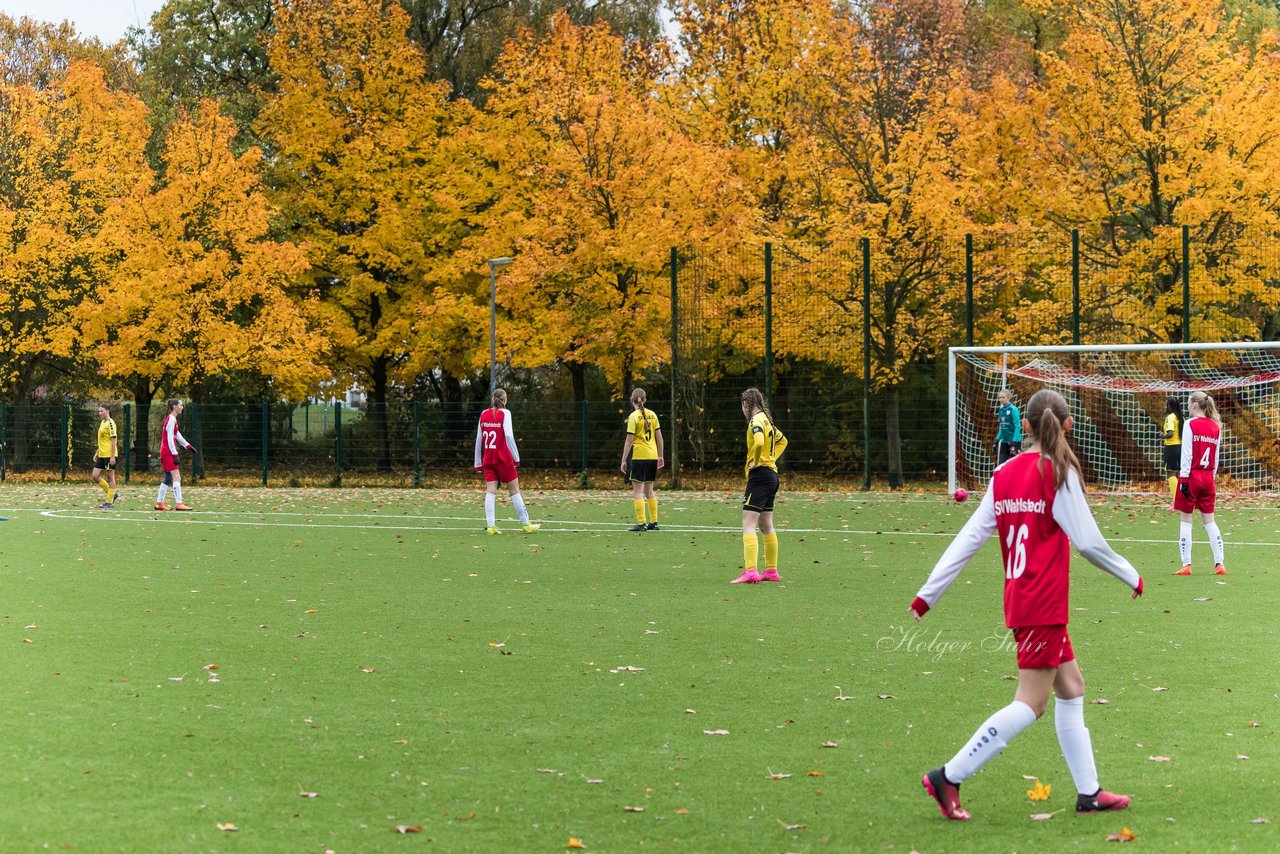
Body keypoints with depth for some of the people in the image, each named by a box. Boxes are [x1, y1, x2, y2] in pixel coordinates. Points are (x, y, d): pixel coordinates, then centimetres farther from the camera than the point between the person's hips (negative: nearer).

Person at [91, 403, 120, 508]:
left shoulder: (110, 423, -12)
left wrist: (112, 457, -19)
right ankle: (112, 493, 18)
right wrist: (97, 453, 20)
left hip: (109, 455, -9)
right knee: (95, 477, 7)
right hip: (101, 455, 9)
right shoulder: (102, 423, 15)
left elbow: (113, 440, -15)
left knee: (110, 478, -2)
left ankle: (110, 501, 4)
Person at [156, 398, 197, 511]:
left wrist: (188, 446, 22)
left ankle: (159, 503, 15)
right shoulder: (171, 420, -14)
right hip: (168, 453, -10)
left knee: (168, 479, 12)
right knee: (176, 477, -13)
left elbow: (177, 435, 23)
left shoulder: (172, 419, 16)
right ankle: (178, 504, -19)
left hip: (166, 454, 10)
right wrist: (175, 454, -22)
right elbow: (169, 439, -19)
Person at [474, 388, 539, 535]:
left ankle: (490, 525, -8)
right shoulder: (504, 413, -6)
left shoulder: (484, 414, 9)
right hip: (503, 459, -4)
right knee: (514, 491, 3)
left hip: (488, 459, 4)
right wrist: (516, 457, -10)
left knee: (490, 491, 2)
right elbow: (509, 436, -14)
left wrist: (478, 462, 16)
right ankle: (526, 524, 8)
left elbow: (479, 439, 11)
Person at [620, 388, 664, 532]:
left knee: (637, 491, -2)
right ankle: (653, 522, 16)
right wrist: (660, 456, 17)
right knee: (649, 490, 15)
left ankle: (641, 523, -7)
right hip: (653, 456, 6)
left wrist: (623, 460, -7)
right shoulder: (652, 414, 7)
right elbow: (659, 437, 9)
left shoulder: (633, 417, -9)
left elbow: (629, 440, -11)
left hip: (639, 456, -6)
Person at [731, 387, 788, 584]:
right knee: (766, 526, 18)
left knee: (748, 526, -13)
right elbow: (782, 440, 33)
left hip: (759, 474, -10)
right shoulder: (766, 420, 16)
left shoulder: (756, 420, -13)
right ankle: (771, 571, 23)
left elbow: (759, 442, -32)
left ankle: (750, 571, -23)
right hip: (771, 474, 10)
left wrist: (756, 462, -17)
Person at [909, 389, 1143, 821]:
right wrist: (1131, 576, 5)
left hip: (1019, 600, 8)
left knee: (1071, 687, 16)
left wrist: (930, 592, 6)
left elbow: (968, 537, 4)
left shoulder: (1004, 475, 6)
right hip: (1045, 604, -8)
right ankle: (949, 777, -11)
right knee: (1031, 703, -5)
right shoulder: (1059, 472, -12)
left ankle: (1088, 792, 20)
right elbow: (1089, 542, -10)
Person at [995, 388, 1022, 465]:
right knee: (1000, 465, 1)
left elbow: (1018, 427, -17)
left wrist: (1014, 442, -21)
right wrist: (997, 440, 16)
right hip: (1004, 441, 7)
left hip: (1014, 441, -7)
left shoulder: (1013, 410, -14)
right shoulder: (1001, 410, 8)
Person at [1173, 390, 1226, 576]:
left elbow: (1186, 454, -12)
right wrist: (1212, 477, 16)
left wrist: (1184, 478, -11)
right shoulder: (1216, 426, 8)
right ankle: (1219, 563, 5)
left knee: (1186, 520, 1)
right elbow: (1216, 456, 10)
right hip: (1207, 477, 5)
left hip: (1191, 476, -5)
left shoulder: (1190, 425, -9)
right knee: (1209, 520, 10)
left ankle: (1186, 564, -2)